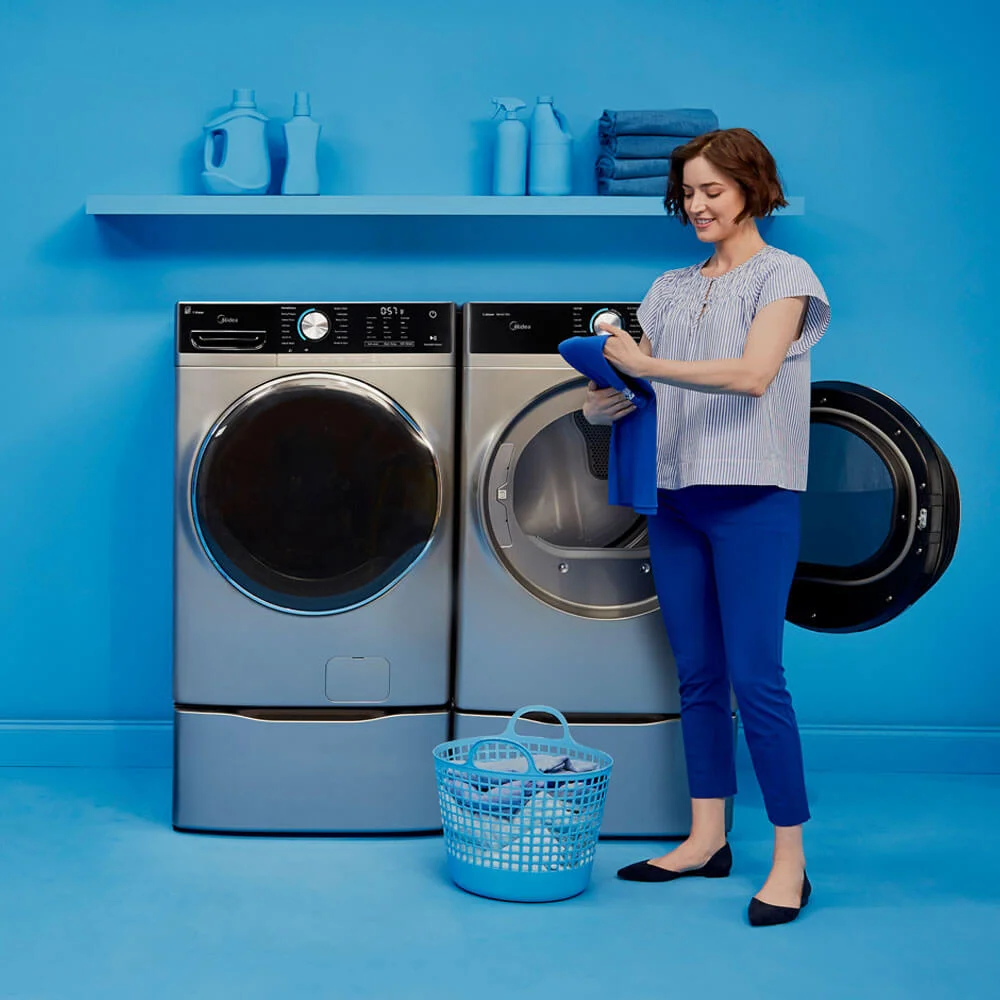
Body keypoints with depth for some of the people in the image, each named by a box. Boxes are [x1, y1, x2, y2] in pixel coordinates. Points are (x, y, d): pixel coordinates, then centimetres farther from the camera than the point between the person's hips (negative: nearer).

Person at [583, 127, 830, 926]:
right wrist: (603, 406, -6)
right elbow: (637, 381, 16)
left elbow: (754, 374, -16)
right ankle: (708, 839, 19)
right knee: (698, 675, 9)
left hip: (753, 497, -6)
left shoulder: (783, 276, 0)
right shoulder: (670, 289, 18)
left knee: (754, 676, -8)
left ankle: (790, 860, 2)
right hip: (675, 494, 6)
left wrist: (645, 365, -20)